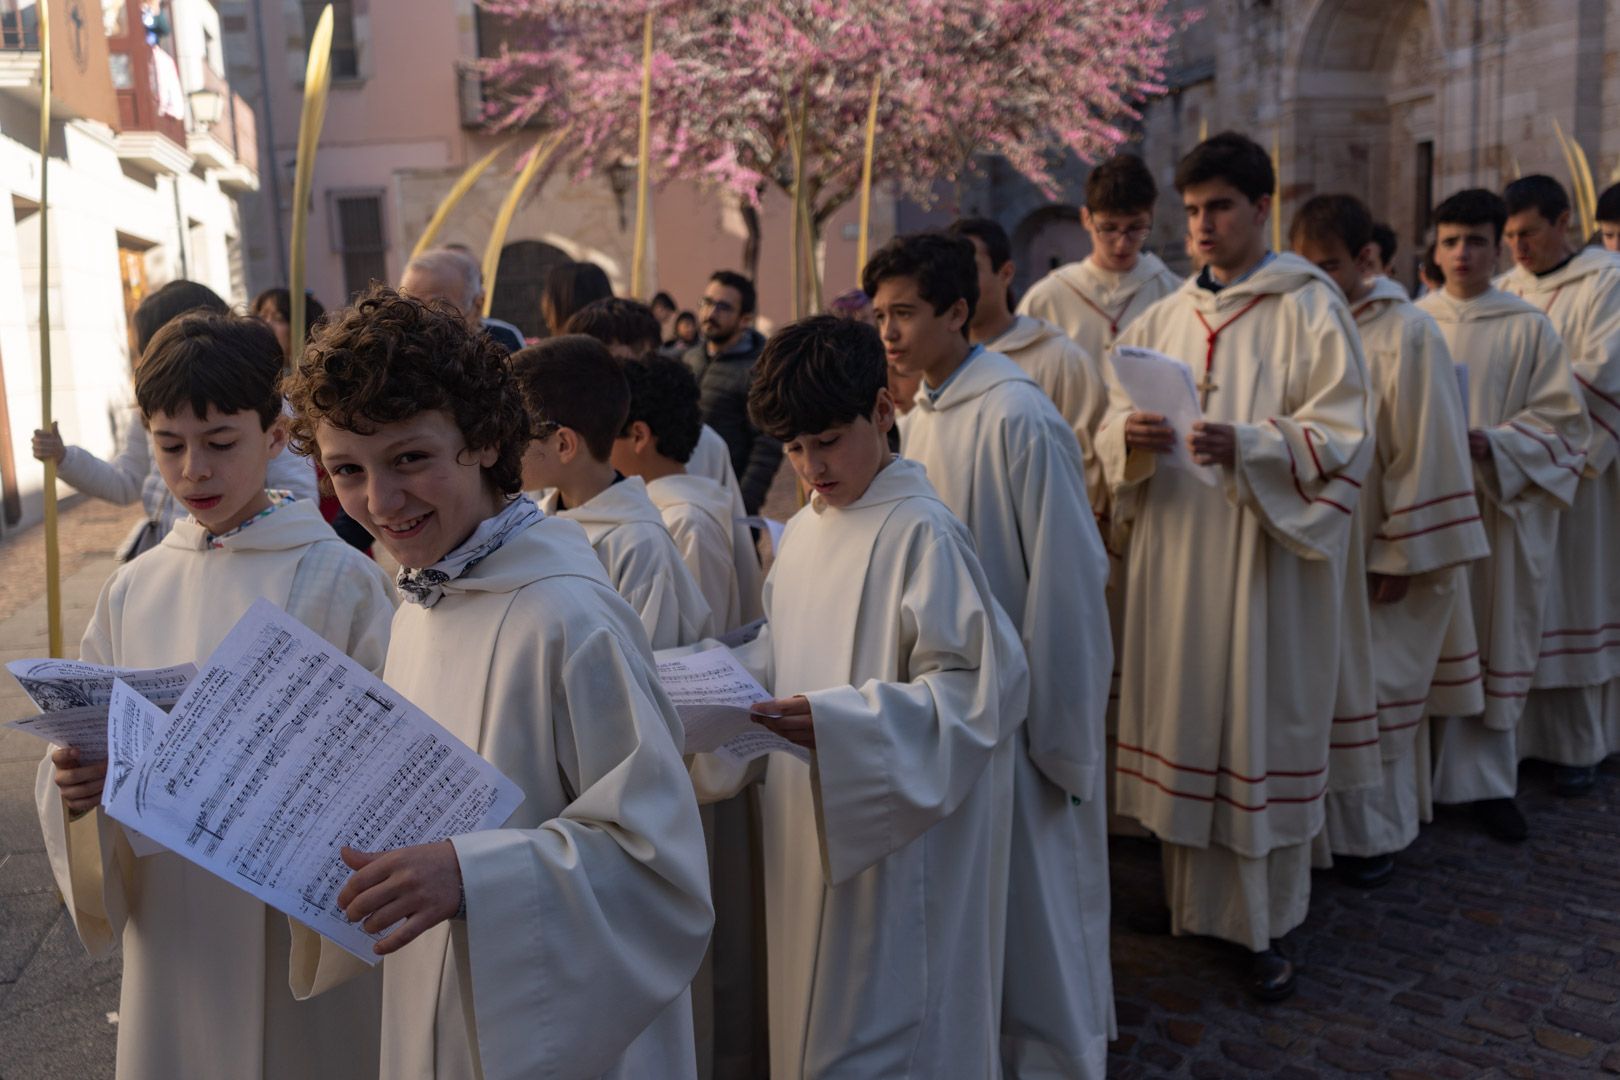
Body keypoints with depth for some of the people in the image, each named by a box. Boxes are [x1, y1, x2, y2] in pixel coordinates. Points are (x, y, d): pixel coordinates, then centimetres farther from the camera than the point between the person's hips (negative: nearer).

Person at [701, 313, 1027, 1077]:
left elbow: (980, 684, -19)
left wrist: (838, 724, -27)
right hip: (809, 837, 8)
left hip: (898, 840, -7)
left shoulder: (921, 534, -16)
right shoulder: (802, 531, 8)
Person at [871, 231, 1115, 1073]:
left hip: (1020, 709, -8)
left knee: (1034, 903, 8)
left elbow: (1064, 583, -19)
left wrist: (1060, 738, -16)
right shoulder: (921, 417, 5)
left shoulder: (1018, 420, -19)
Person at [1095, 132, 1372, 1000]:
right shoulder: (1163, 319, 12)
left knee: (1262, 724, 1)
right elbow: (1114, 422, 9)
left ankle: (1266, 923, 15)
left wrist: (1246, 446, -24)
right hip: (1173, 552, 4)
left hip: (1265, 558, -4)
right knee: (1182, 719, 8)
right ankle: (1190, 894, 24)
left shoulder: (1310, 308, -1)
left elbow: (1339, 436, -8)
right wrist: (1133, 438, -14)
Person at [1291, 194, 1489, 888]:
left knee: (1368, 689, 6)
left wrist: (1399, 554, -12)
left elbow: (1426, 451, -12)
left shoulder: (1407, 335, -11)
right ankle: (1328, 822, 26)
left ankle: (1369, 835, 23)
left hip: (1371, 556, -5)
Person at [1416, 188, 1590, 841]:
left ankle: (1486, 781, 14)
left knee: (1493, 639, 4)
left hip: (1499, 506, -1)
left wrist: (1489, 443, -17)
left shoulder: (1529, 328, 1)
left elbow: (1560, 420, -1)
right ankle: (1421, 772, 15)